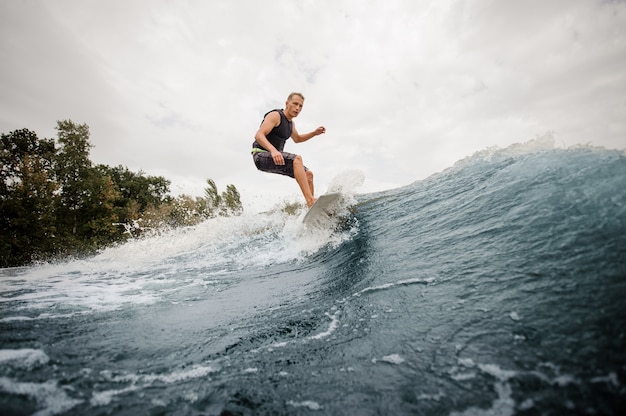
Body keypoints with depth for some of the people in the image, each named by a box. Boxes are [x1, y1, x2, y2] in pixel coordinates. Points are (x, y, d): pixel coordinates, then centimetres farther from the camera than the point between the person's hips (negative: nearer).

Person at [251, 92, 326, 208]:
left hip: (275, 158, 9)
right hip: (261, 156, -9)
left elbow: (297, 139, 37)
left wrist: (314, 133, 21)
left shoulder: (291, 123, 18)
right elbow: (259, 135, -21)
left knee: (308, 174, 3)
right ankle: (310, 201, -39)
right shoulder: (275, 116, -9)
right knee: (297, 158, -32)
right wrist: (273, 150, -40)